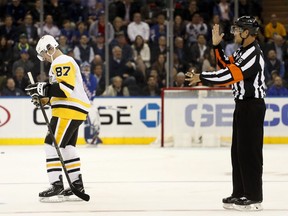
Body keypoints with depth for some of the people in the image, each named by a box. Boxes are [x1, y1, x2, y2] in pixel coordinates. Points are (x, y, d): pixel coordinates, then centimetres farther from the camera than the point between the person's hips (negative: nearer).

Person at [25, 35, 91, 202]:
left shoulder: (62, 62, -11)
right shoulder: (63, 62, 24)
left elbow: (66, 88, -24)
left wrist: (43, 89, -22)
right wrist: (43, 96, 16)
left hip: (69, 111, -11)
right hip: (74, 111, 11)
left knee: (53, 145, -12)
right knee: (67, 147, 15)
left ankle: (57, 186, -16)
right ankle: (77, 186, 19)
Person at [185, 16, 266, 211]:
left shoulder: (253, 55, -20)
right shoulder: (243, 50, 12)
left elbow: (229, 76, -24)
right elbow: (227, 65, 19)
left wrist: (201, 77, -18)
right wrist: (217, 45, 10)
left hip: (252, 106, -10)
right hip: (242, 105, 10)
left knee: (249, 151, -8)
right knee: (238, 151, 12)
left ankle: (254, 198, -5)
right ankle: (240, 193, 19)